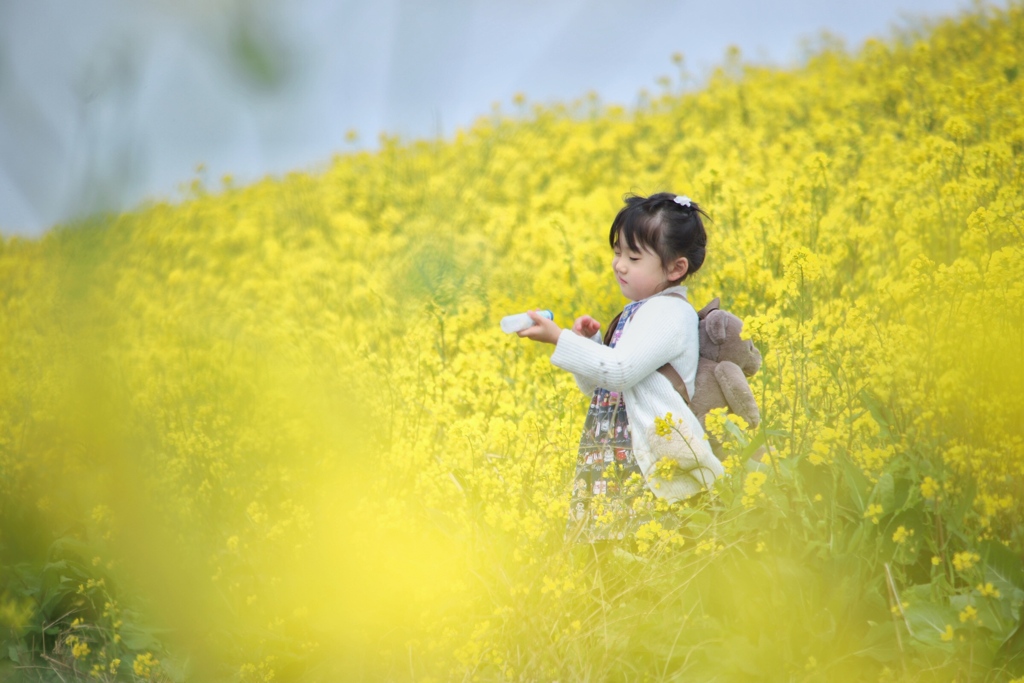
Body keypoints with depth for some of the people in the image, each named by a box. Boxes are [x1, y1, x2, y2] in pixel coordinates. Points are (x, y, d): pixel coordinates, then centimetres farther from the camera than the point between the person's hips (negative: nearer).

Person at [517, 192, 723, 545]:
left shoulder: (668, 313, -9)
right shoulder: (639, 312, 21)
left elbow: (619, 371, -21)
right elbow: (595, 383, 25)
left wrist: (559, 338, -20)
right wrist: (588, 340, 8)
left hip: (645, 459, -9)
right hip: (609, 454, 9)